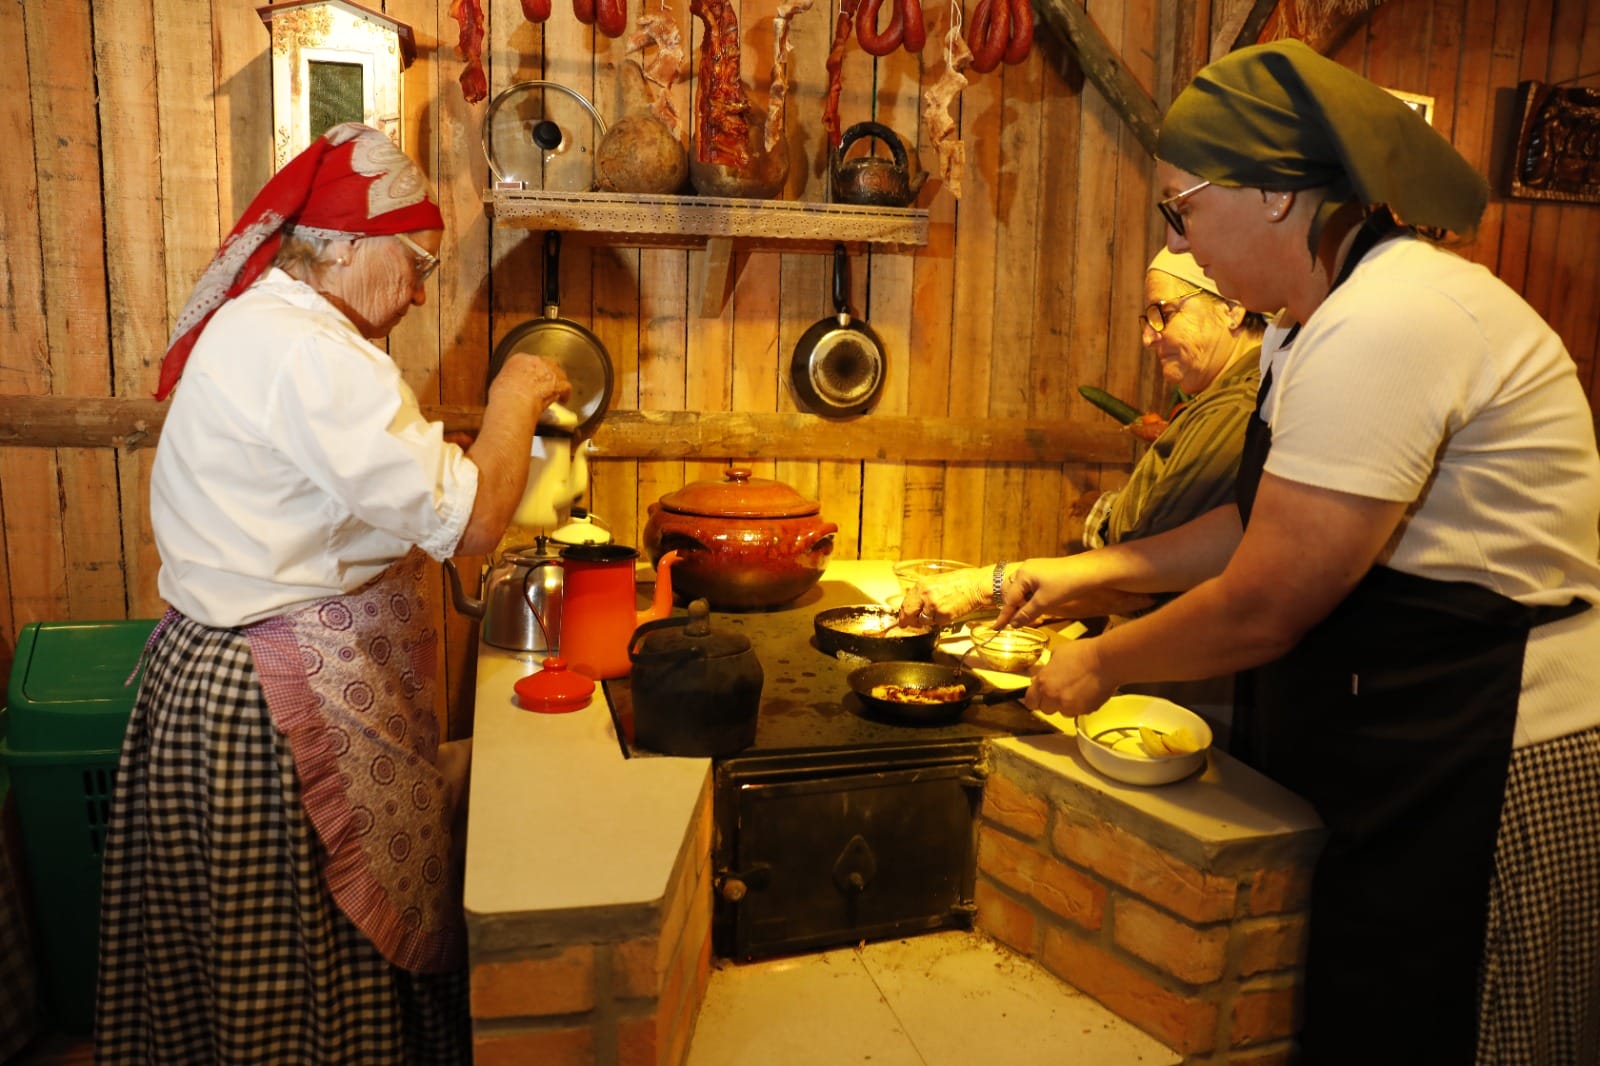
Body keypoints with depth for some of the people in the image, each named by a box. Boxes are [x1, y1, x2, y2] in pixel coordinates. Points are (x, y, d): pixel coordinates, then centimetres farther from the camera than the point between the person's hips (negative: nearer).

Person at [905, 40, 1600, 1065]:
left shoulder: (1384, 327, -26)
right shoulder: (1322, 316, 8)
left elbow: (1260, 610, -24)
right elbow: (1271, 521, 14)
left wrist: (1103, 665, -8)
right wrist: (1093, 568, 10)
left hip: (1489, 777, -9)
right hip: (1413, 758, 9)